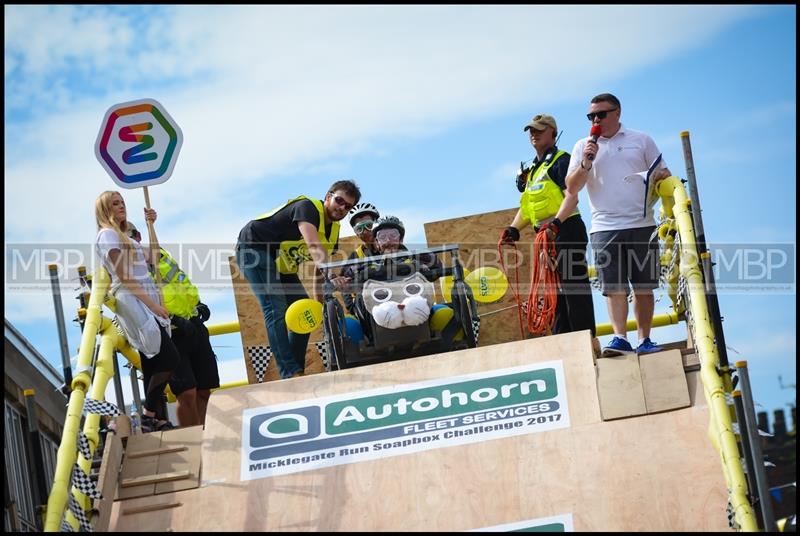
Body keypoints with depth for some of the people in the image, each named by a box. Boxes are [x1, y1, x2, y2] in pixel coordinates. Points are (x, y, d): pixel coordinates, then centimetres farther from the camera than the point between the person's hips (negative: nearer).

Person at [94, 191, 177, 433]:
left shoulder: (122, 235, 20)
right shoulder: (107, 234, -7)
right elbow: (123, 276, -14)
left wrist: (151, 224, 23)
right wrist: (152, 303, -18)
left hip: (143, 302, 10)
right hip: (133, 302, -10)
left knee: (153, 363, 6)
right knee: (170, 358, -15)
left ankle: (149, 418, 8)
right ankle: (148, 416, -10)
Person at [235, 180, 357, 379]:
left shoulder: (333, 230, 3)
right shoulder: (308, 207, -24)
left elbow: (319, 269, 7)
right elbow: (314, 246, -41)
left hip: (282, 263, 10)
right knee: (276, 309, -22)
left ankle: (297, 372, 7)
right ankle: (290, 372, -28)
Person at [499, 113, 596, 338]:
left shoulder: (561, 160, -5)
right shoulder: (532, 169, 23)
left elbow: (571, 196, -18)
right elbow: (526, 207, 24)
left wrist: (556, 223, -30)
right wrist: (514, 228, 8)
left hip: (566, 230, -9)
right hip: (546, 235, 9)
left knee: (574, 287, -11)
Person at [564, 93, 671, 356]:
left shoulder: (642, 140, 11)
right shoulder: (583, 147, 12)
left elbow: (664, 175, 15)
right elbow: (572, 188, 6)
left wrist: (661, 177, -8)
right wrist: (586, 163, -10)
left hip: (642, 225, 0)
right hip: (605, 227, 0)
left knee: (643, 286, 1)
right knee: (614, 286, -9)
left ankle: (644, 339, 6)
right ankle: (620, 338, -14)